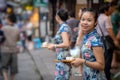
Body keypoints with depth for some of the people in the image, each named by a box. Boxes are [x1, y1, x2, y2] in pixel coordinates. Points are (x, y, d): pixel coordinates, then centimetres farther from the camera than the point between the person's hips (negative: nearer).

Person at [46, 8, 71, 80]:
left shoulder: (63, 27, -14)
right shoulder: (66, 26, 13)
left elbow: (66, 44, -24)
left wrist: (54, 46, -12)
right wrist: (53, 45, 19)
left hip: (63, 58, -9)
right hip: (63, 57, 9)